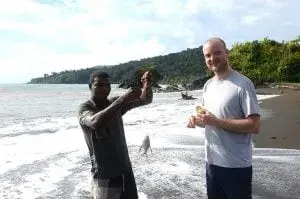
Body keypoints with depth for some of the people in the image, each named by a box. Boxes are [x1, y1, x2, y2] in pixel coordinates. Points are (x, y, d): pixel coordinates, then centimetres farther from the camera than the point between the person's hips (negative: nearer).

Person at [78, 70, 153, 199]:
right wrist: (123, 99, -40)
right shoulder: (85, 108, -11)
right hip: (104, 176, -5)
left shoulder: (115, 103, 4)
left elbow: (146, 100, -5)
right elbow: (95, 122, -35)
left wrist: (147, 85, -27)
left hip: (126, 171, 5)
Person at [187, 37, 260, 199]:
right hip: (212, 161, 7)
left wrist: (215, 121, -25)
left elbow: (254, 125, -20)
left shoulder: (243, 84, -16)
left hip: (236, 166, -7)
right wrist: (196, 120, -6)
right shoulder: (208, 85, 8)